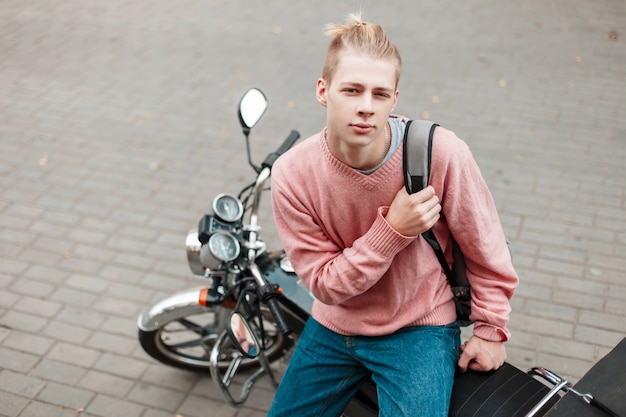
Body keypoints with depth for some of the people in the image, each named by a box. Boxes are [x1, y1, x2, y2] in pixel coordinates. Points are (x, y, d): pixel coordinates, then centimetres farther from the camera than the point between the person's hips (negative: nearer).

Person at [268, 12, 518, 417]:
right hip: (333, 327, 3)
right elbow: (326, 284, -15)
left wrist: (491, 329, 0)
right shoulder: (291, 175, -19)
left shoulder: (440, 152, -23)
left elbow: (484, 246, -7)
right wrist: (393, 230, -28)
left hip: (419, 330, -2)